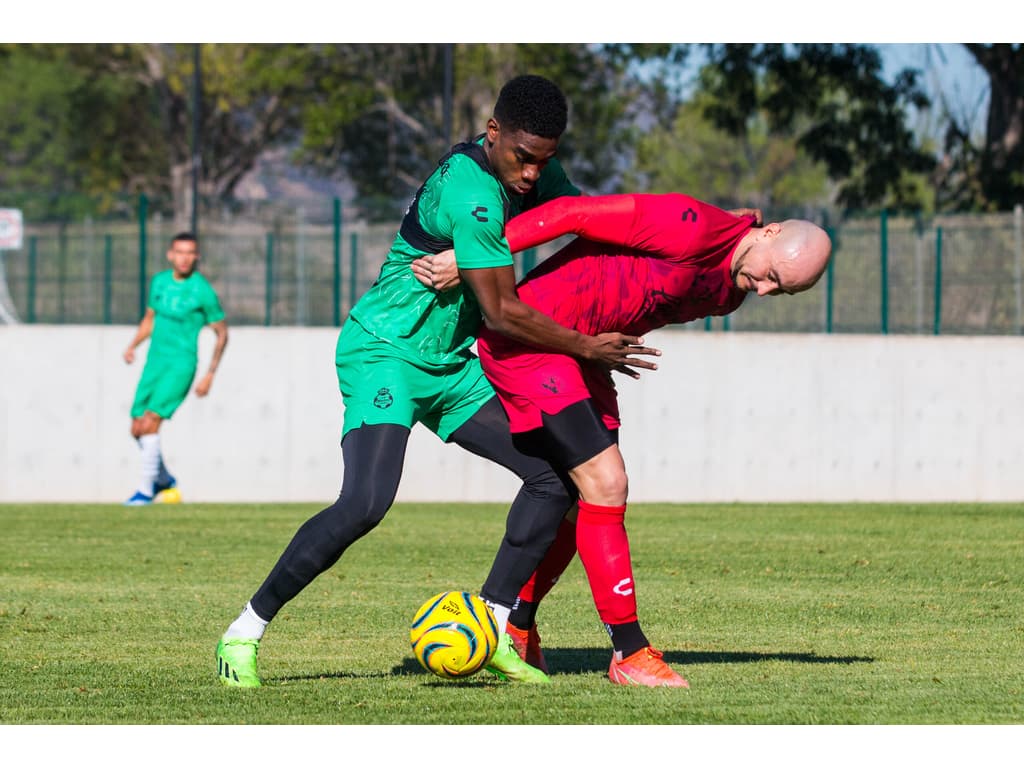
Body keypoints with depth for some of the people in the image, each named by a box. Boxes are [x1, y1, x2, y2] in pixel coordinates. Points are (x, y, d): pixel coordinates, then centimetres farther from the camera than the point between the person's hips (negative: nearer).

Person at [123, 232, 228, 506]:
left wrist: (210, 375, -5)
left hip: (180, 366, -6)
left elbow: (222, 332, -1)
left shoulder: (203, 291, -9)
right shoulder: (159, 281, 7)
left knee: (149, 423, -19)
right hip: (154, 363, 6)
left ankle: (145, 489, -9)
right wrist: (133, 345, 5)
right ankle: (164, 478, 31)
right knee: (137, 429, 6)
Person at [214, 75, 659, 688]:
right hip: (384, 352, -9)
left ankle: (491, 627, 7)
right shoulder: (471, 193, -26)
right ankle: (246, 632, -12)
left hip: (450, 363, 9)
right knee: (366, 503, -26)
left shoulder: (534, 171, 2)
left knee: (556, 473, 0)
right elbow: (501, 313, -23)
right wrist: (588, 348, -13)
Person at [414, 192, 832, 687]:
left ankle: (515, 628, 29)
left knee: (587, 499, 13)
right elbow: (573, 214, -22)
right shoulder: (692, 227, -23)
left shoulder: (729, 294, 7)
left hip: (580, 355, 10)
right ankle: (629, 654, -10)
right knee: (603, 484, -13)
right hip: (527, 339, -10)